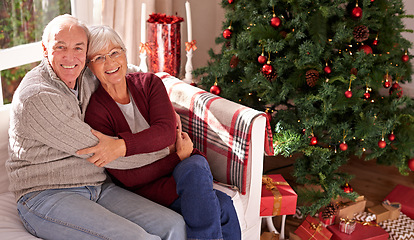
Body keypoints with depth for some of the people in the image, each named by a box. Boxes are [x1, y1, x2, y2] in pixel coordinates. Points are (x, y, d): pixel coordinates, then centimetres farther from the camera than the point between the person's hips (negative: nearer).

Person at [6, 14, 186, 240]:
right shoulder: (36, 96, -16)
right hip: (46, 196, -7)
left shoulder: (88, 78, 8)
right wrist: (168, 149, -8)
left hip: (99, 188, 7)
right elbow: (96, 150, -16)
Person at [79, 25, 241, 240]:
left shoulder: (149, 83, 2)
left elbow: (166, 131, -17)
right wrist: (178, 156, -18)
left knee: (195, 167, -33)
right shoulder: (94, 111, -10)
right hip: (144, 186, -4)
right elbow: (128, 178, -15)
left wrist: (120, 144, -32)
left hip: (182, 166, 4)